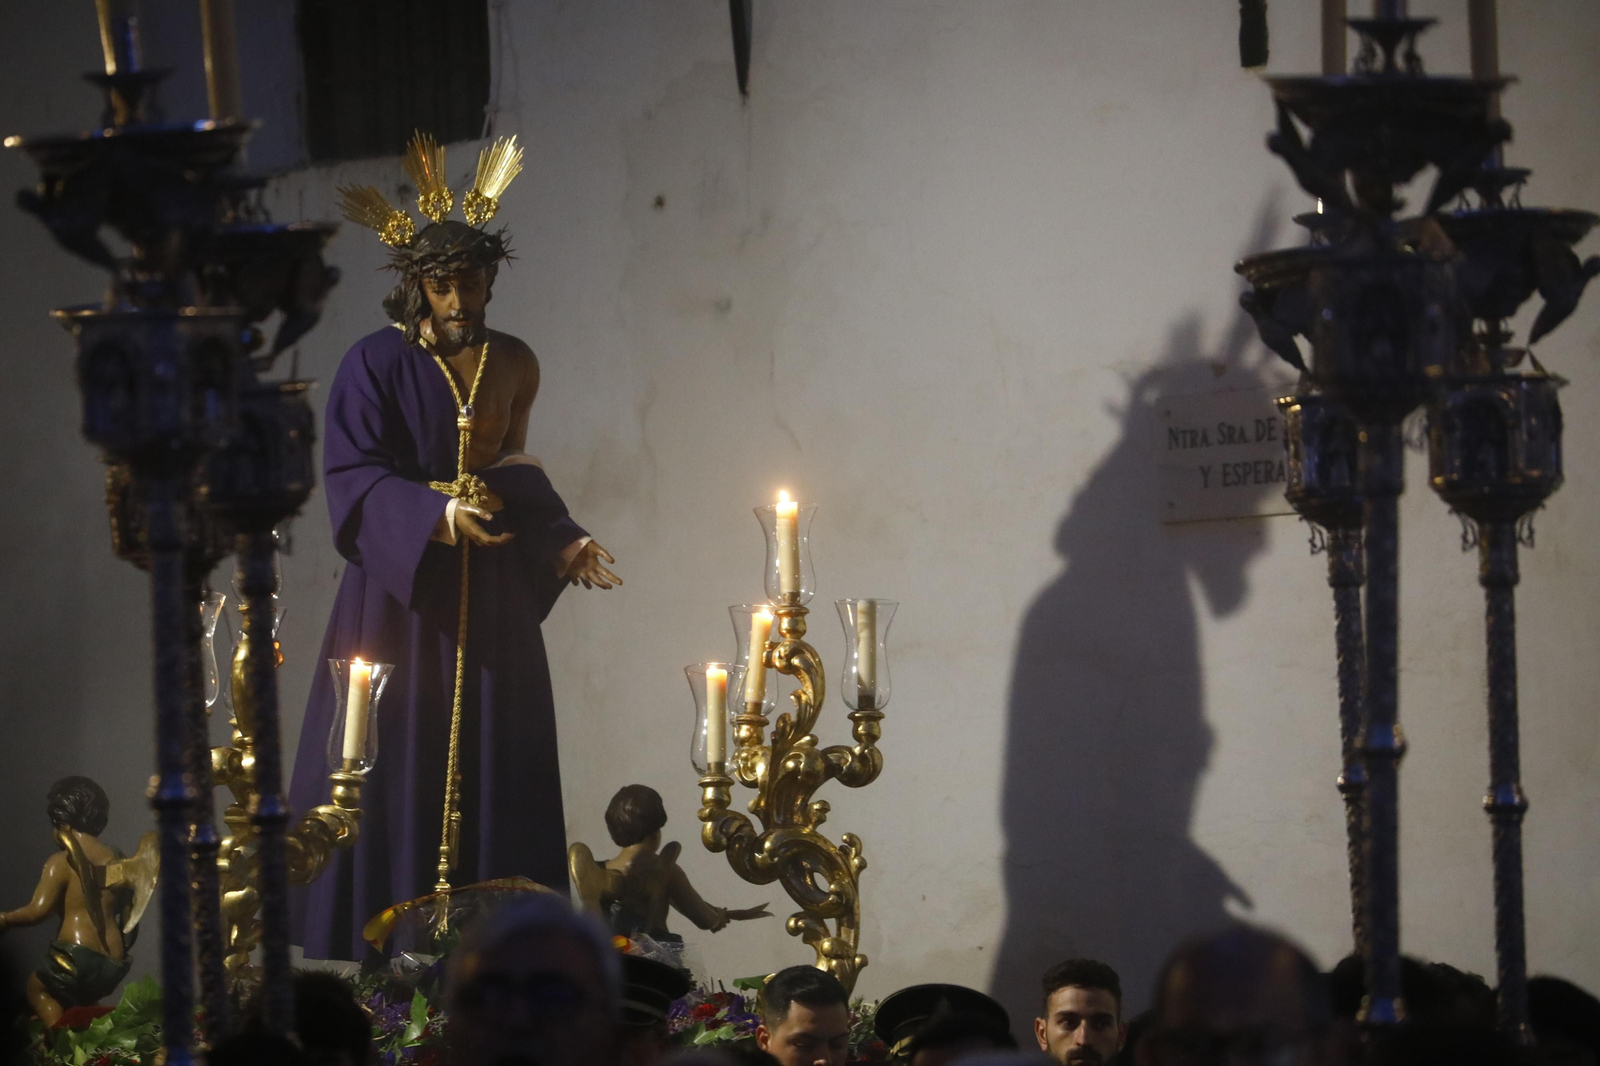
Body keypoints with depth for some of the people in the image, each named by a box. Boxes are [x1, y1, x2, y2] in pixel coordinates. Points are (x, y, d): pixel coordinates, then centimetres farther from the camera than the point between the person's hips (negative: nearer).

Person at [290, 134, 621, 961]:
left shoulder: (512, 365, 9)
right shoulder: (375, 365, -6)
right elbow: (356, 481, -12)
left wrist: (561, 541, 2)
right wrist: (438, 515, -27)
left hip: (490, 603, 5)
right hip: (399, 597, -4)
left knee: (492, 781, 1)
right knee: (396, 774, -7)